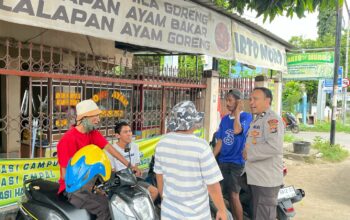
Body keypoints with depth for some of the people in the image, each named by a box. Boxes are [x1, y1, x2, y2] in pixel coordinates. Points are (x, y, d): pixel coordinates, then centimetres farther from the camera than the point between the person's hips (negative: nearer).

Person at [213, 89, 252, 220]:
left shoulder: (246, 116, -8)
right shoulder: (225, 119, 8)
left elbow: (237, 130, -27)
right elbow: (219, 142, 9)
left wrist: (237, 112, -15)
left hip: (236, 161, -5)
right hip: (223, 161, 6)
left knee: (234, 195, -8)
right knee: (229, 195, 11)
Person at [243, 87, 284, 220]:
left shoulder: (272, 119, -16)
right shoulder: (257, 120, 16)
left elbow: (274, 147, -30)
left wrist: (249, 153, -20)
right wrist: (246, 152, 6)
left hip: (267, 179, -10)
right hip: (256, 177, 10)